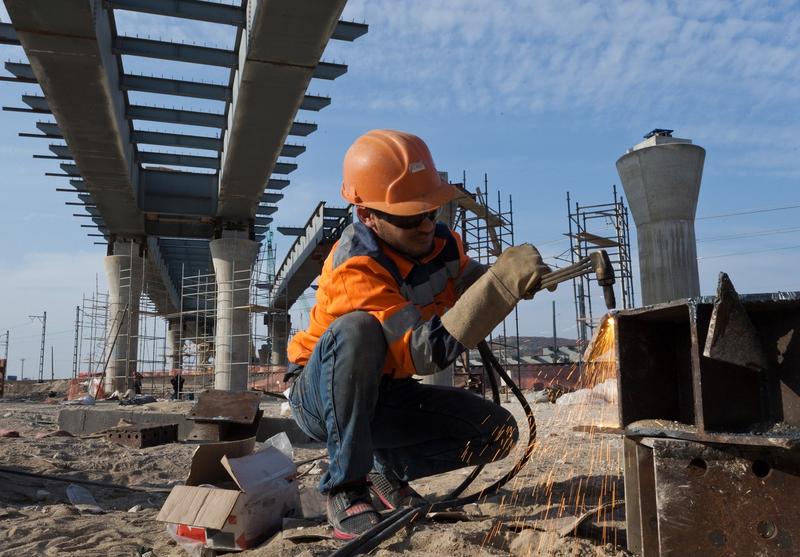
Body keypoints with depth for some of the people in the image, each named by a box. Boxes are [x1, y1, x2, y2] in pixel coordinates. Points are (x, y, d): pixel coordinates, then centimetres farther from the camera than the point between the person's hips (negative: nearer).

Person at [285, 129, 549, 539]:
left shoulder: (441, 241, -9)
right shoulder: (353, 269, -30)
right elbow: (427, 353, -38)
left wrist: (514, 277, -18)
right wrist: (501, 284, -42)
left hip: (387, 395, 6)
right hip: (323, 397, -5)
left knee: (499, 432, -8)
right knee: (358, 330, -38)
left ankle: (387, 468, 8)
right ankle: (345, 487, -24)